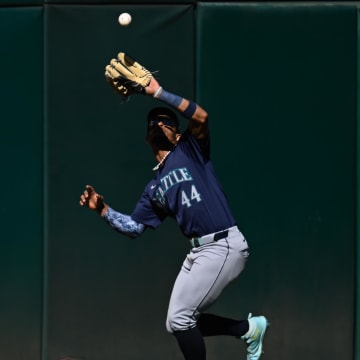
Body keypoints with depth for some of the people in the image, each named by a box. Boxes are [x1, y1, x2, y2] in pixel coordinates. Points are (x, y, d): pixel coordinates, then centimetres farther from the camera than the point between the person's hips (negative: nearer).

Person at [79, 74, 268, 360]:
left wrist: (158, 93, -12)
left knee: (179, 317, -11)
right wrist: (103, 209, 5)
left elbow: (201, 116, -15)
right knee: (179, 322, 10)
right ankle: (249, 328, 25)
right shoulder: (154, 189, 21)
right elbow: (133, 228, 18)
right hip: (199, 251, 8)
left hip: (224, 246, -8)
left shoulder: (190, 150, 4)